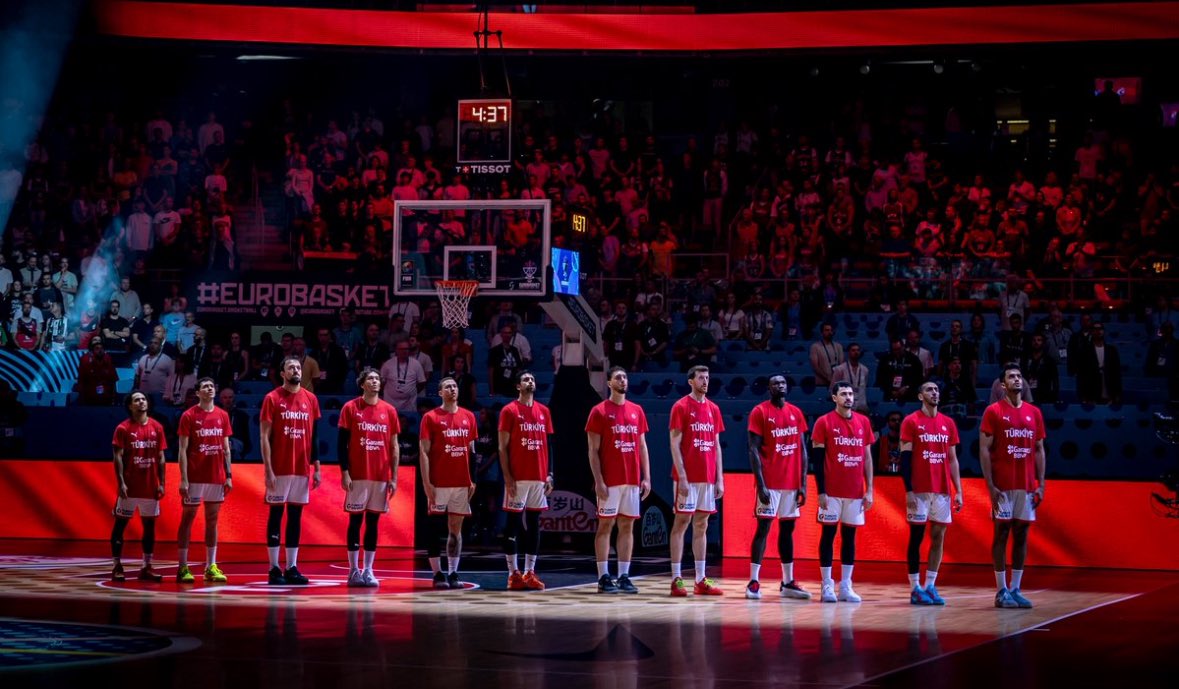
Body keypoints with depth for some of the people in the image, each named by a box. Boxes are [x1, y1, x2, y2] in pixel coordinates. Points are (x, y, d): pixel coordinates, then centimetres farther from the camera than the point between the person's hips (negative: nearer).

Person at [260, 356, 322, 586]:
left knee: (295, 516, 7)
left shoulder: (310, 399, 9)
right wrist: (268, 470, -13)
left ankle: (292, 568, 10)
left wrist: (316, 467, 5)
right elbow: (264, 437, -6)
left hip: (302, 468, 4)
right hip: (279, 469, -4)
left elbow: (314, 436, 12)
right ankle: (274, 569, 3)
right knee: (276, 515, 0)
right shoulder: (272, 399, -3)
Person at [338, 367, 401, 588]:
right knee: (355, 520, 0)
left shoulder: (389, 410, 8)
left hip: (381, 476, 3)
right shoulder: (350, 408, 0)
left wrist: (394, 477, 2)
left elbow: (394, 446, 9)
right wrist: (344, 472, -10)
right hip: (357, 476, -3)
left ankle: (368, 571, 8)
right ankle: (353, 570, 5)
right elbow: (342, 443, -1)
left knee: (373, 521, 5)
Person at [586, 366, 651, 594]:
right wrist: (598, 481, -13)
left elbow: (642, 446, 14)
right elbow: (593, 450, -5)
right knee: (605, 525, -1)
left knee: (627, 526, 6)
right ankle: (604, 577, 1)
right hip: (610, 481, -5)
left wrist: (646, 477, 6)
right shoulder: (600, 411, -3)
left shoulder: (637, 411, 12)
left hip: (633, 481, 5)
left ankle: (624, 576, 9)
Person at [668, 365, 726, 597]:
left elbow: (717, 446, 15)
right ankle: (676, 578, -1)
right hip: (688, 478, -6)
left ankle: (701, 580, 10)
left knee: (701, 525, 8)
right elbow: (674, 443, -9)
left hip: (708, 478, 6)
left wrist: (719, 478, 9)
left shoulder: (713, 409, 13)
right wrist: (682, 476, -16)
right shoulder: (681, 407, -5)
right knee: (681, 523, -3)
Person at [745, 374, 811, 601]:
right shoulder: (760, 412, -6)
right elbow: (754, 450, -10)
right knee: (763, 527, -6)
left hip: (792, 482, 6)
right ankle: (753, 582, -3)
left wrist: (803, 483, 6)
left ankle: (788, 583, 14)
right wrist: (761, 484, -17)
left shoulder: (796, 413, 10)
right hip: (770, 482, -5)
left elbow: (802, 449, 12)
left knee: (788, 529, 9)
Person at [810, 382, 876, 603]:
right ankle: (827, 586, 4)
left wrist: (869, 490, 6)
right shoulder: (824, 422, -3)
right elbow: (818, 459, -5)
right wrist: (821, 491, -11)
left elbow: (867, 458, 11)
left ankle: (846, 586, 10)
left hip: (856, 491, 4)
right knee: (828, 534, 0)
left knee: (849, 535, 6)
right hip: (832, 491, -4)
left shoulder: (863, 422, 9)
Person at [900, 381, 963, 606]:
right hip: (919, 490, -5)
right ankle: (915, 588, 5)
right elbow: (905, 458, -6)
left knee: (938, 536, 3)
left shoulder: (948, 423, 12)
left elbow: (953, 459, 13)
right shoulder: (911, 422, -3)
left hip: (942, 490, 5)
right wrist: (908, 490, -14)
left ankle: (930, 586, 9)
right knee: (916, 536, 0)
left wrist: (958, 491, 7)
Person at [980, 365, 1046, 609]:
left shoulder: (1034, 413, 11)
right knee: (1002, 534, -1)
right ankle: (1002, 591, 2)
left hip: (1027, 486, 4)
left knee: (1021, 535, 5)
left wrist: (1041, 484, 4)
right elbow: (984, 450, -5)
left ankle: (1016, 589, 10)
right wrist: (990, 485, -13)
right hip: (1003, 486, -4)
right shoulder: (993, 411, -2)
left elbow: (1039, 450, 13)